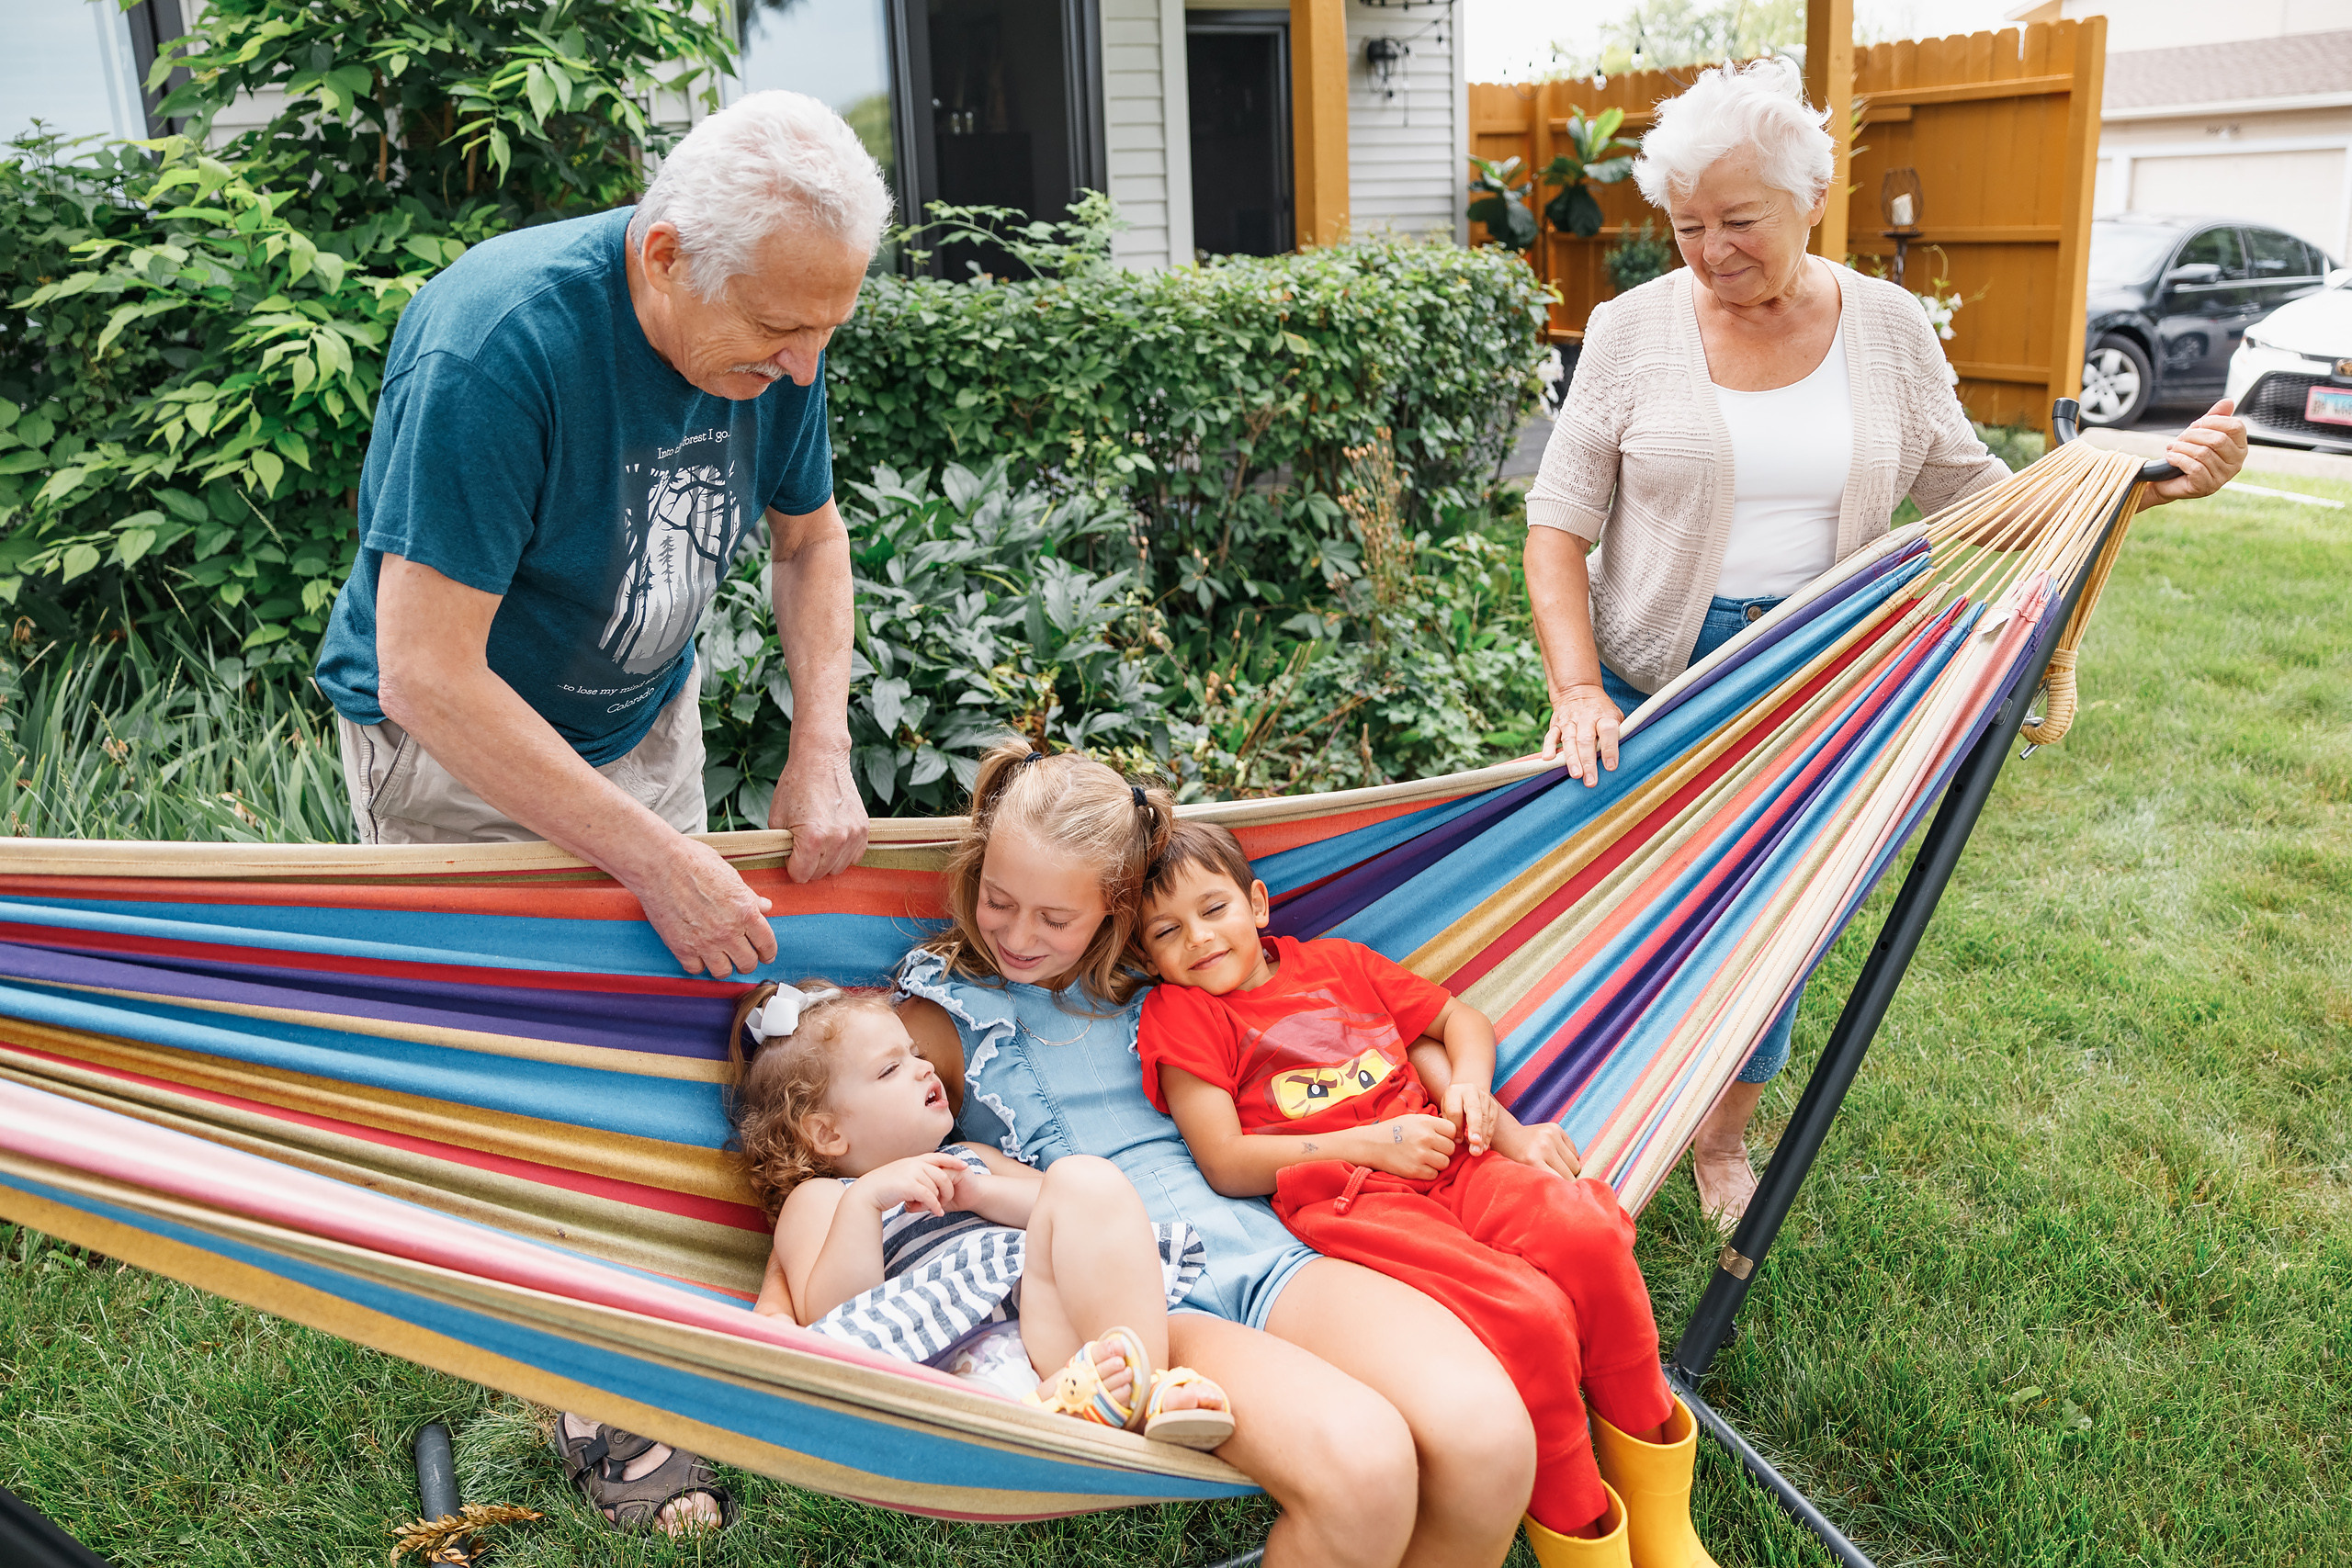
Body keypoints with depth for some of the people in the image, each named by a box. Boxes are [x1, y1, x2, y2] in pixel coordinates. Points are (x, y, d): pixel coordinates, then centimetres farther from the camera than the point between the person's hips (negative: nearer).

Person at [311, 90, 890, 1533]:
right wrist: (656, 857, -32)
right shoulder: (497, 344, -34)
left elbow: (810, 537, 4)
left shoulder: (770, 337, -14)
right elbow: (426, 678, -34)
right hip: (458, 752, -5)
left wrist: (822, 749, -8)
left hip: (642, 713, 6)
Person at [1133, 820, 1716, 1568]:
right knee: (1530, 1315, -28)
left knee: (1589, 1235, -23)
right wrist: (1374, 1143, -9)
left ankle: (1654, 1502, -2)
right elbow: (1226, 1163, -4)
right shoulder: (1178, 1013, 6)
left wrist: (1469, 1087, 5)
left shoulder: (1337, 962, 21)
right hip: (1346, 1194, -5)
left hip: (1446, 1159, 5)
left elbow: (1462, 1019, 29)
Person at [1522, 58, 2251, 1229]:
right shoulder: (1634, 329, -6)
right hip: (1653, 678, -2)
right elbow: (1558, 523, -7)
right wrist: (1576, 687, -19)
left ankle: (1725, 1134, 34)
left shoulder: (1889, 328, 1)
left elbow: (1973, 495, 7)